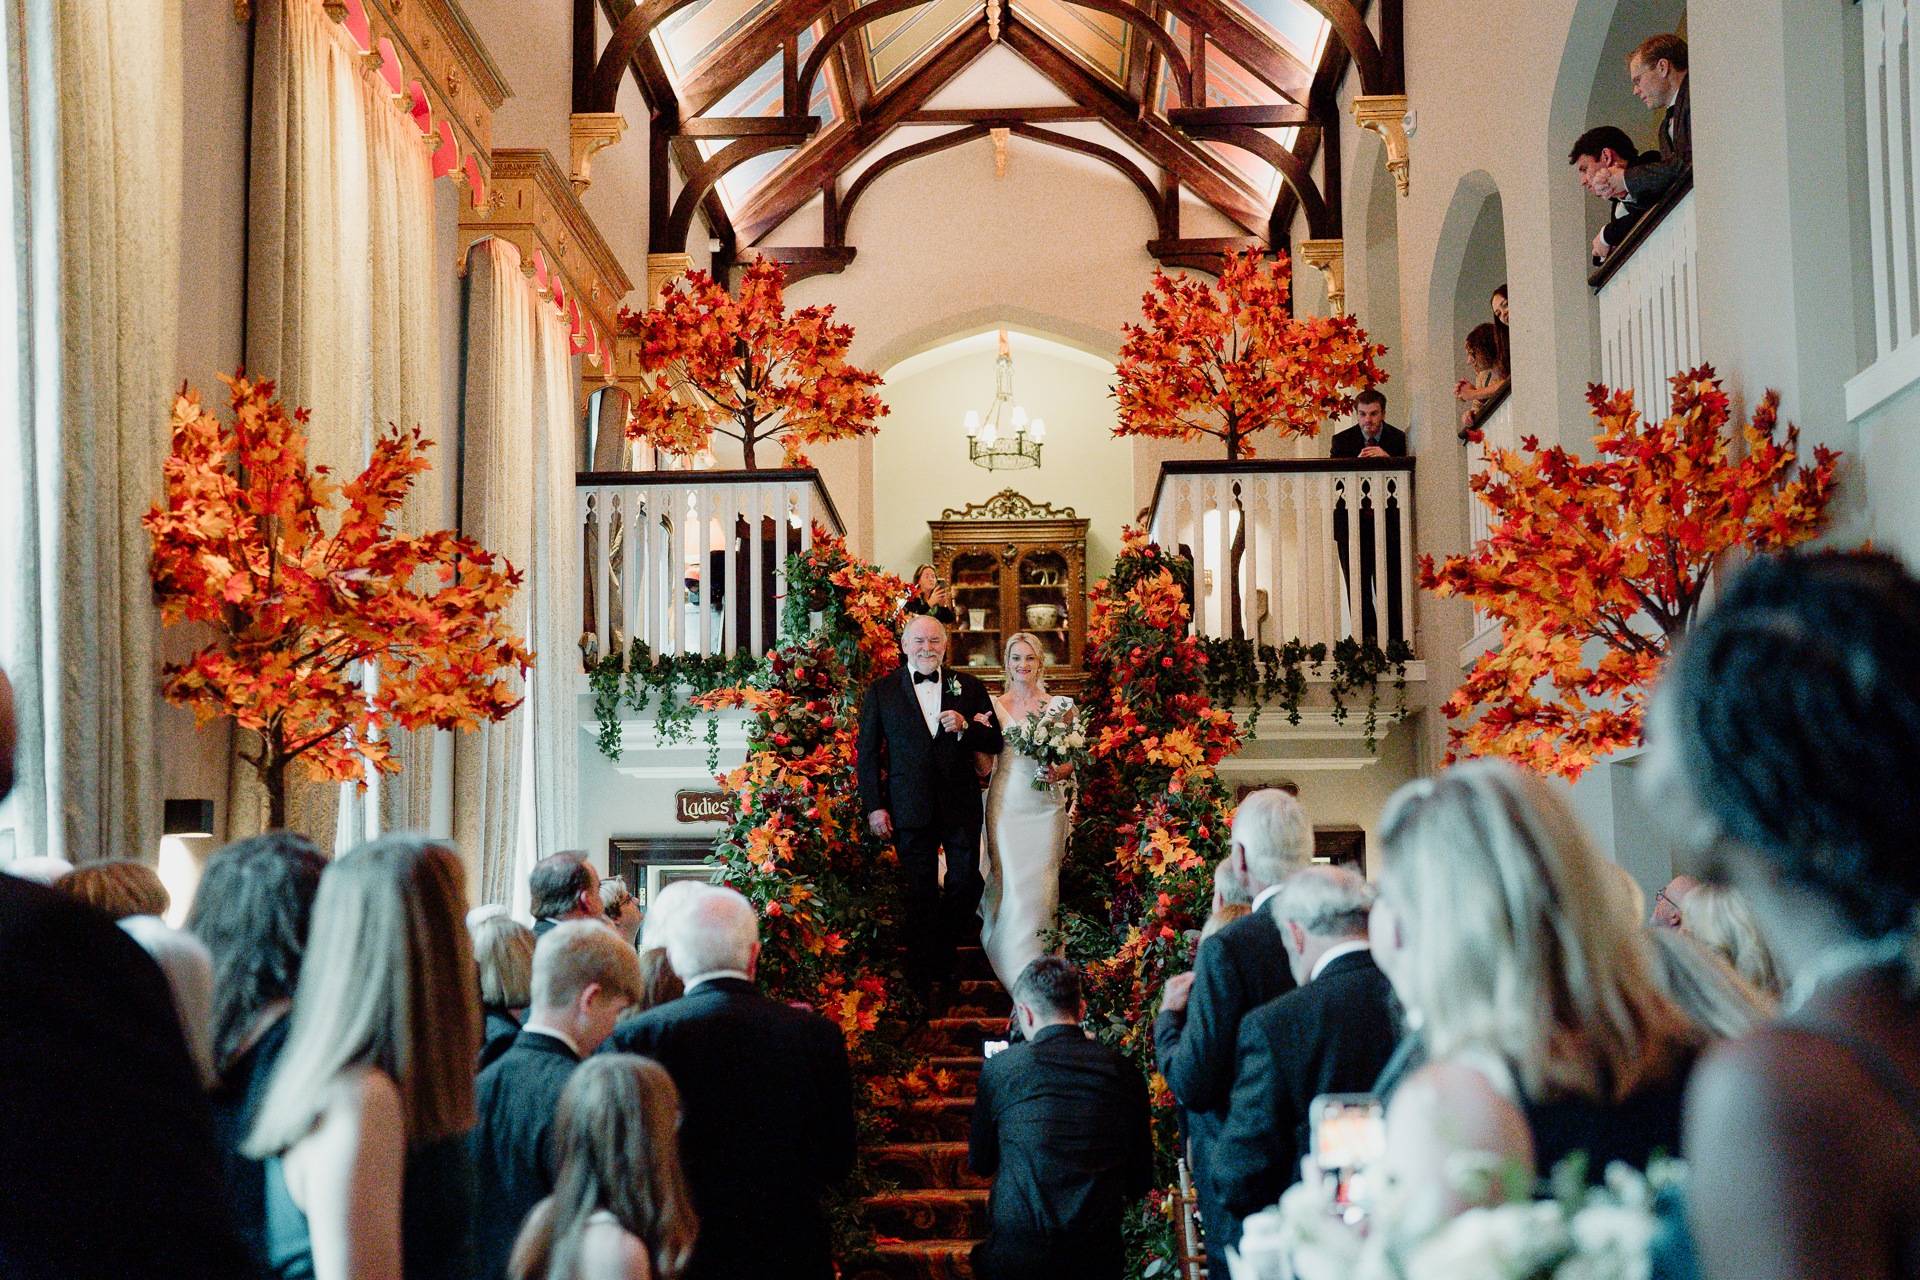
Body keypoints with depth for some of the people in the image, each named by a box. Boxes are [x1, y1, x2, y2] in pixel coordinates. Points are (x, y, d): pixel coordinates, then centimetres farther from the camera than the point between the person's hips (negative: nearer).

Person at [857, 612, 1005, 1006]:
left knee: (967, 883, 2)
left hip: (962, 806, 2)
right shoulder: (881, 691, 3)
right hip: (910, 808, -2)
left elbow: (995, 743, 6)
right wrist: (874, 807, -3)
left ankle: (943, 956, 27)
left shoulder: (969, 687, 7)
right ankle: (921, 984, 11)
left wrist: (965, 726, -14)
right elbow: (867, 754, 4)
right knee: (921, 896, 3)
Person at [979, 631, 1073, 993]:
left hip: (1045, 803, 1)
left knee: (1042, 880, -1)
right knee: (1013, 880, -8)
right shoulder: (994, 705, 6)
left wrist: (1062, 771, -11)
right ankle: (1017, 970, 1)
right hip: (1006, 801, -1)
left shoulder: (1060, 706, 8)